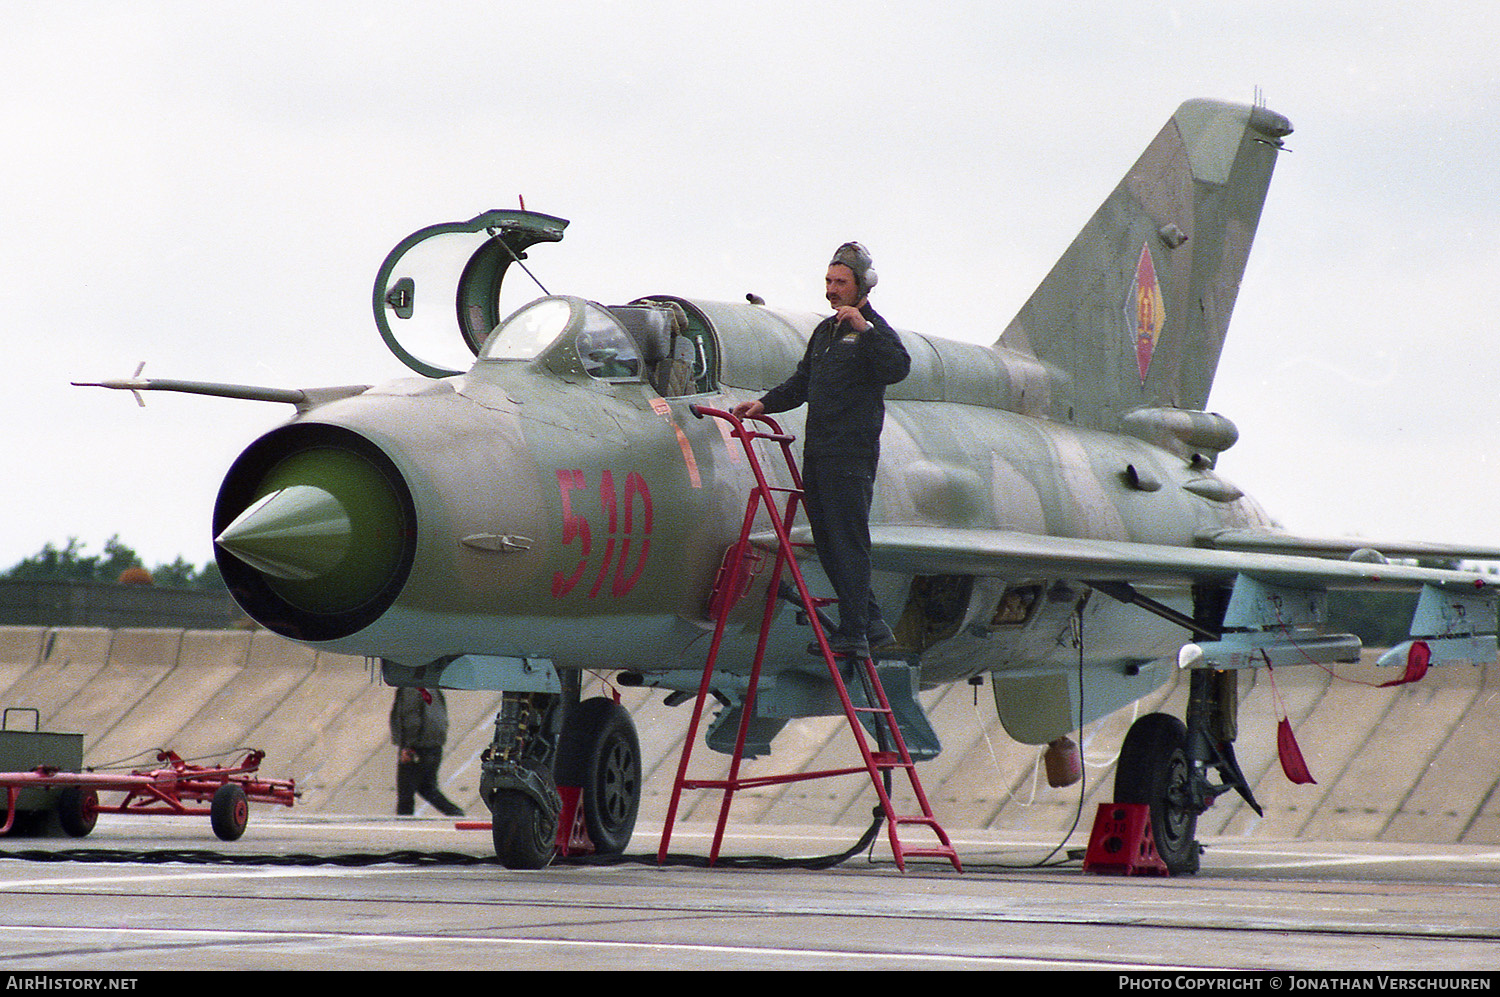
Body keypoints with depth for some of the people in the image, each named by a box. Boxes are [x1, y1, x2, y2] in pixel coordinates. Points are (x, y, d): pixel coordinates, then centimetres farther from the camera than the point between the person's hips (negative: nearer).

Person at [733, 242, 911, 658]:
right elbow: (801, 384, 28)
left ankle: (853, 633, -6)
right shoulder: (825, 331, 21)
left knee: (847, 542, -9)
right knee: (828, 542, 9)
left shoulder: (874, 330, -5)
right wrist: (765, 403, 16)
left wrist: (866, 329, -30)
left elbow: (897, 369, -25)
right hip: (818, 452, 9)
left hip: (851, 455, -9)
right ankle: (872, 623, 16)